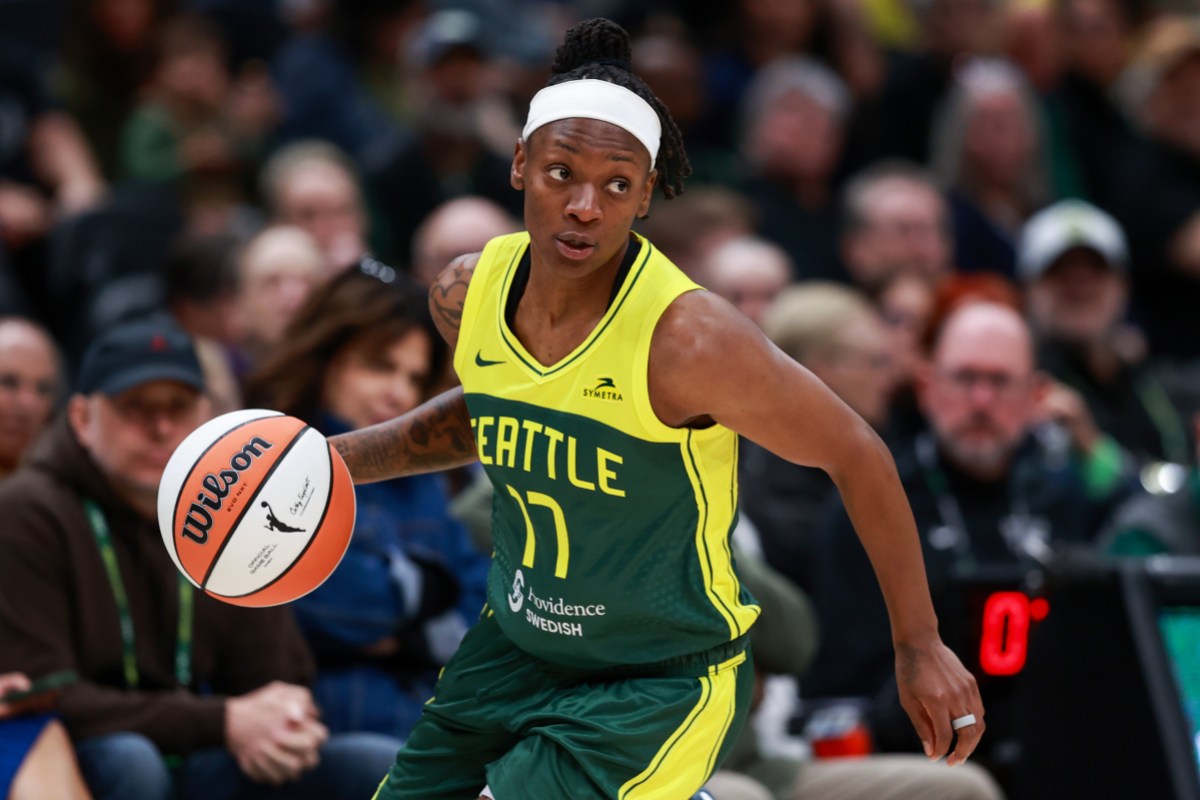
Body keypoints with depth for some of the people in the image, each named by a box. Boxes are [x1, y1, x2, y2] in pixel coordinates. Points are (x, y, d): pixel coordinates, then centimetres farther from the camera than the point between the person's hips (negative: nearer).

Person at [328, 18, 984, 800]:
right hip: (518, 643, 7)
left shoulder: (688, 339, -26)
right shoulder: (468, 295, -7)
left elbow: (855, 454, -14)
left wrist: (919, 644, -9)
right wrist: (342, 458, 5)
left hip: (662, 684, -7)